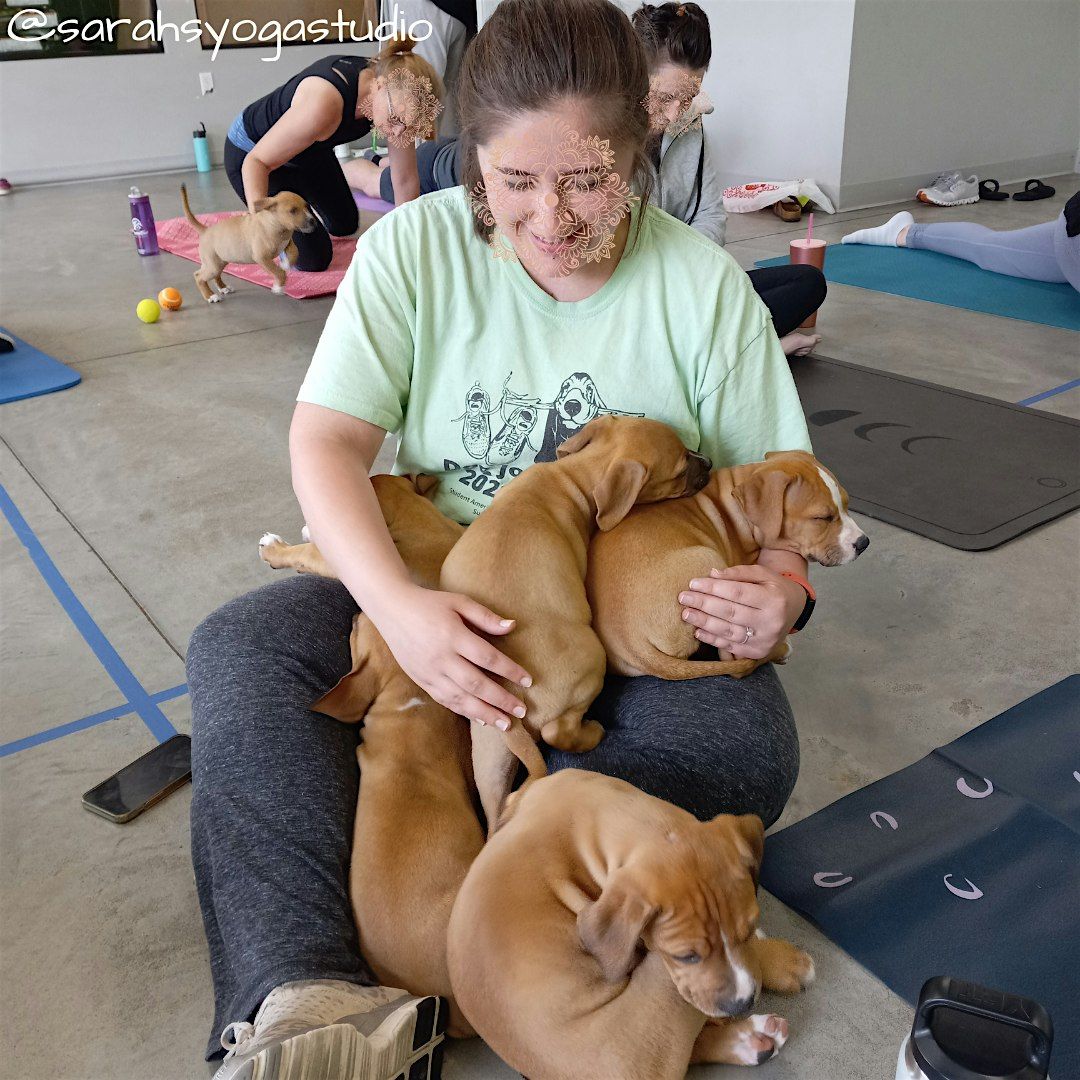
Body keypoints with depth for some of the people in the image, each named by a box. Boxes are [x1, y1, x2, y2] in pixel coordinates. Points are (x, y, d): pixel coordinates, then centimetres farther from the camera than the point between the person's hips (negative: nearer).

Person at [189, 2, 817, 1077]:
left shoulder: (703, 283, -6)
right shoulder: (416, 246, -6)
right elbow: (326, 438, -13)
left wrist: (782, 583, -25)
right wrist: (397, 605, -30)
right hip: (437, 591, 1)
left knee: (746, 744, -30)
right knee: (237, 648, -21)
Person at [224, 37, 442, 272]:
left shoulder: (397, 87, -23)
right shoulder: (324, 103, -43)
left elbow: (406, 179, -13)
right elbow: (256, 160, -35)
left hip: (308, 151, 7)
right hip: (251, 152, -6)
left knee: (346, 225, 22)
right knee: (314, 259, -8)